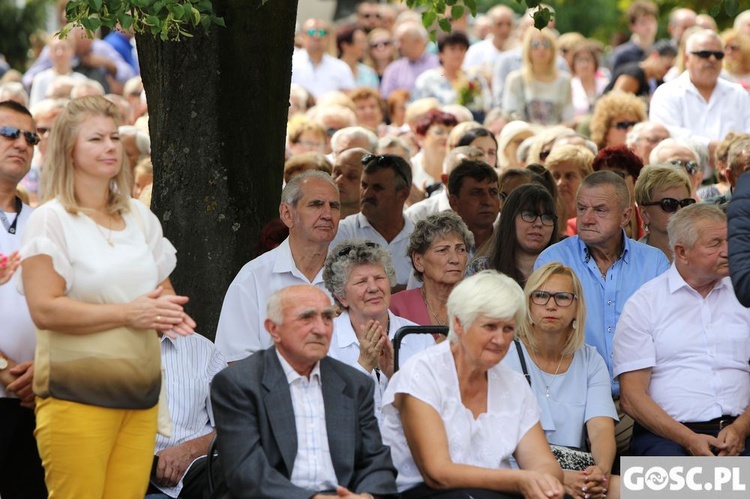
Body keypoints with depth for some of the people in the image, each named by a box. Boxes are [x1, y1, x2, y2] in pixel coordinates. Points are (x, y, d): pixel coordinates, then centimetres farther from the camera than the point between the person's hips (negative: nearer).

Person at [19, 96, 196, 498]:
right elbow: (44, 309, -13)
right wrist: (128, 314, -15)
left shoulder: (140, 218, 15)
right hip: (77, 397, -5)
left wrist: (167, 314, 1)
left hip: (141, 396, 5)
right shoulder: (50, 220, -3)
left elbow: (164, 290, 26)